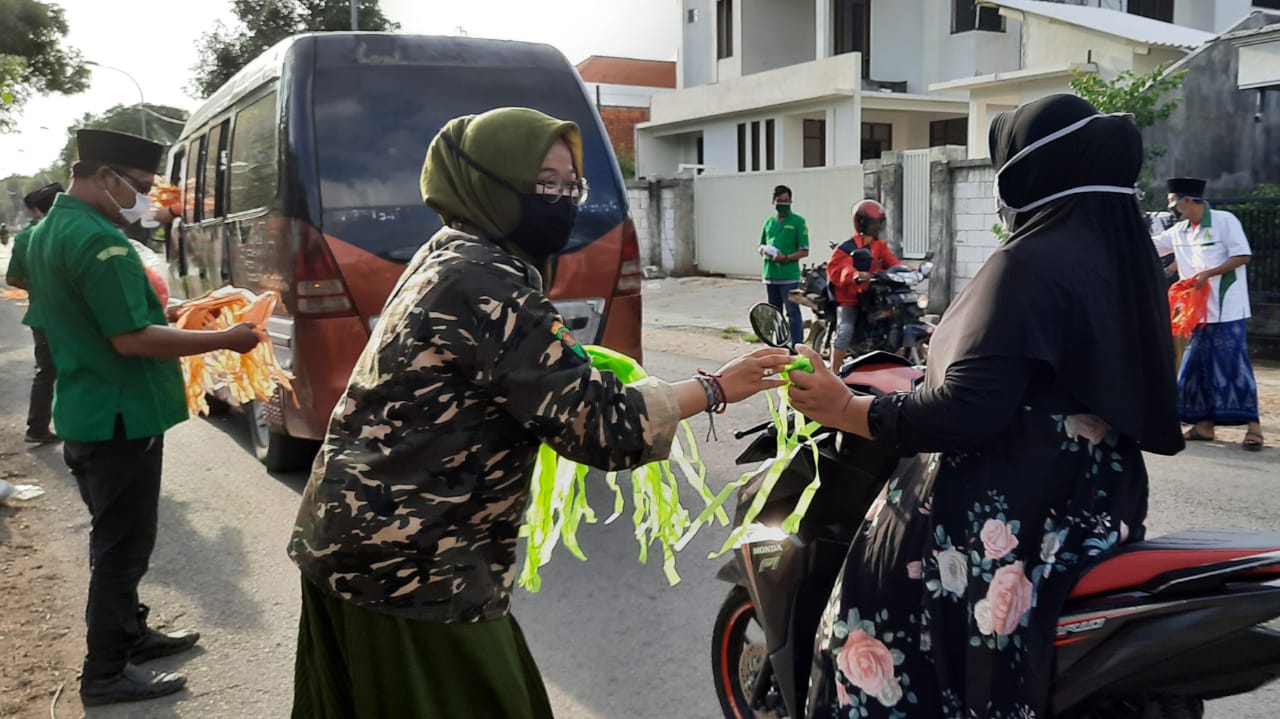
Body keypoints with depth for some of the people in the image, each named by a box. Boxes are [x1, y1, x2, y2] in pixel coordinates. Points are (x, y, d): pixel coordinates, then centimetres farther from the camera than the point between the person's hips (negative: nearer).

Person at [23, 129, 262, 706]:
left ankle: (129, 634, 35)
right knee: (122, 544, 0)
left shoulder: (47, 232, 12)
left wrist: (165, 319, 19)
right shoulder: (99, 239, -21)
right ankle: (105, 673, 10)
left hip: (86, 413, 10)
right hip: (119, 417, -10)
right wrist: (224, 339, -20)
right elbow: (131, 338, -26)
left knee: (117, 537, 21)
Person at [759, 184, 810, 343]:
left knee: (793, 313, -6)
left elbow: (804, 251, -5)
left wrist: (785, 257, -18)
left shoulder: (798, 222, -2)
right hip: (770, 275, 6)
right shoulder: (769, 222, 14)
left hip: (789, 277, -6)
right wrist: (764, 251, 0)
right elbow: (761, 245, 24)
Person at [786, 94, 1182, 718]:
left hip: (1006, 522, -9)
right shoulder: (1127, 257, 9)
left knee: (878, 664, 3)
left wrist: (848, 412, -14)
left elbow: (967, 413, -25)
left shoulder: (1028, 265, -18)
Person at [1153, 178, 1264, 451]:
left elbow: (1243, 256, -12)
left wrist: (1208, 273, -19)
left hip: (1227, 309, -7)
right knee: (1195, 365, 6)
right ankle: (1204, 424, 12)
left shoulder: (1225, 221, -9)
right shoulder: (1179, 231, 10)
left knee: (1233, 364, -9)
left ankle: (1252, 424, -5)